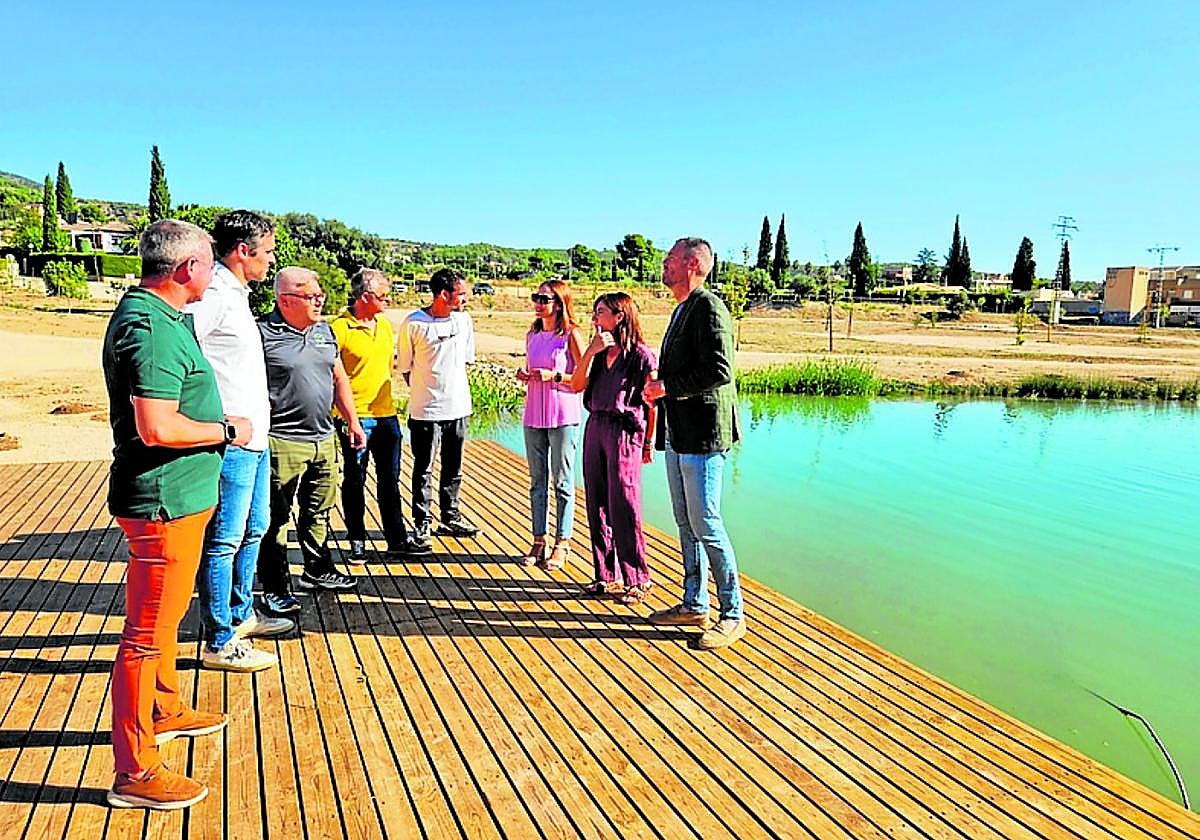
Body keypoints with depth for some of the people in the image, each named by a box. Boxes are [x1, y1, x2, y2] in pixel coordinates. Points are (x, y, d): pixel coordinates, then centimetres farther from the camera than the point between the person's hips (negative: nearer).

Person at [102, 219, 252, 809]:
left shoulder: (146, 312, 12)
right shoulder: (154, 329, -22)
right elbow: (157, 428, -29)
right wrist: (226, 430, -16)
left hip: (173, 497, 11)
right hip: (164, 500, -11)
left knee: (165, 612, 26)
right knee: (148, 631, -1)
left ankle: (164, 711, 46)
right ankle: (134, 772, 12)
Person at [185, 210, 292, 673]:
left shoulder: (236, 293, 15)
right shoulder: (214, 294, -16)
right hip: (231, 443, -10)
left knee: (254, 530, 21)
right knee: (224, 541, -1)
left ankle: (241, 614, 36)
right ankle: (219, 643, 10)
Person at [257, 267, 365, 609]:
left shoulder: (325, 330, 12)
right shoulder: (263, 334, -11)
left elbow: (339, 379, 20)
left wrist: (352, 421, 19)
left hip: (324, 441, 7)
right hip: (283, 444, -7)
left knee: (318, 512, 19)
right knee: (275, 518, 3)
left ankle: (317, 571, 35)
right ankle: (275, 589, 15)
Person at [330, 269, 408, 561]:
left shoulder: (385, 325, 11)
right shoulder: (340, 328, -10)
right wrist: (343, 415, -15)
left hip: (386, 414, 6)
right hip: (354, 417, -6)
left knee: (390, 478, 13)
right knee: (354, 480, 6)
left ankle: (397, 538, 23)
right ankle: (357, 541, 18)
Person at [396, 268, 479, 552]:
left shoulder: (464, 320, 4)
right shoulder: (414, 324, -10)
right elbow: (405, 367, -1)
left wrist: (451, 388, 13)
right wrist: (423, 393, 1)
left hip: (458, 407, 5)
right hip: (426, 410, -5)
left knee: (453, 468, 16)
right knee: (423, 470, 3)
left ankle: (450, 518, 31)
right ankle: (422, 527, 13)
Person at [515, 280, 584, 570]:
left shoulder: (571, 334, -6)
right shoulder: (532, 334, 12)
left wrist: (555, 376, -18)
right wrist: (523, 375, 1)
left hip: (563, 415, -6)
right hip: (534, 414, 6)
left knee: (562, 481, 2)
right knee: (537, 479, 10)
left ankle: (562, 543, 13)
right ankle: (539, 541, 19)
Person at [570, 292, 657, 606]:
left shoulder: (641, 355, -6)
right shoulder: (598, 352, 13)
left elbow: (653, 402, -4)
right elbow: (577, 385, 4)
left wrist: (649, 442, -4)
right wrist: (591, 351, -6)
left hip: (625, 432, -7)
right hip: (594, 428, 7)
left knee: (623, 509, -5)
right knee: (597, 506, 9)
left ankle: (637, 579, 8)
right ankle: (606, 575, 20)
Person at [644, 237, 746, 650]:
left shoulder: (708, 307, -13)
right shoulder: (682, 310, 17)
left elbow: (719, 371, -23)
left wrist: (667, 388, -17)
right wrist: (658, 389, 10)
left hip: (702, 435, -10)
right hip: (677, 434, 10)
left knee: (706, 525, -5)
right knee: (686, 524, 15)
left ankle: (732, 613, 9)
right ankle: (694, 604, 27)